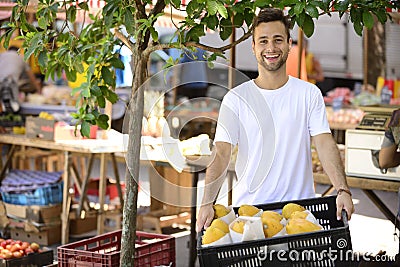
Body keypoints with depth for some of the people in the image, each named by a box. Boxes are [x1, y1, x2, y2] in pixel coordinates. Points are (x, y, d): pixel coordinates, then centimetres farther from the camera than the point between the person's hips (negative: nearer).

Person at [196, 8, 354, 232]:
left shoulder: (309, 94, 5)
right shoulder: (236, 98, 2)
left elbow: (325, 144, -4)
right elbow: (221, 153, -5)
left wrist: (342, 189, -20)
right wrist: (207, 203, -19)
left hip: (300, 207, 0)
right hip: (248, 206, 0)